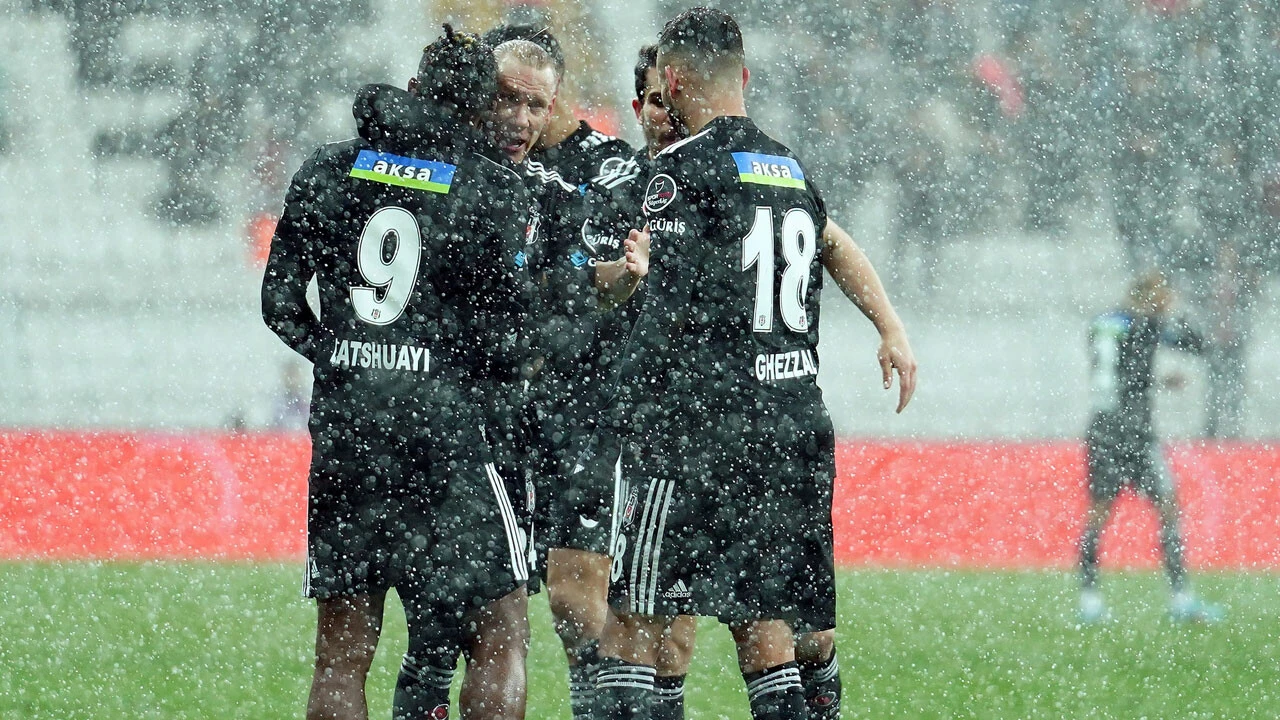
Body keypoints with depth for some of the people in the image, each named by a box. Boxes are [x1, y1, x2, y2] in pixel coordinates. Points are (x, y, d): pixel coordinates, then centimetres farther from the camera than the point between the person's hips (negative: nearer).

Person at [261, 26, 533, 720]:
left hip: (342, 426, 4)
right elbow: (498, 332, -4)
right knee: (500, 638, 5)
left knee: (341, 656, 10)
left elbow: (281, 302, 9)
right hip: (441, 424, -4)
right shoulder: (495, 190, -3)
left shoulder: (328, 170, 7)